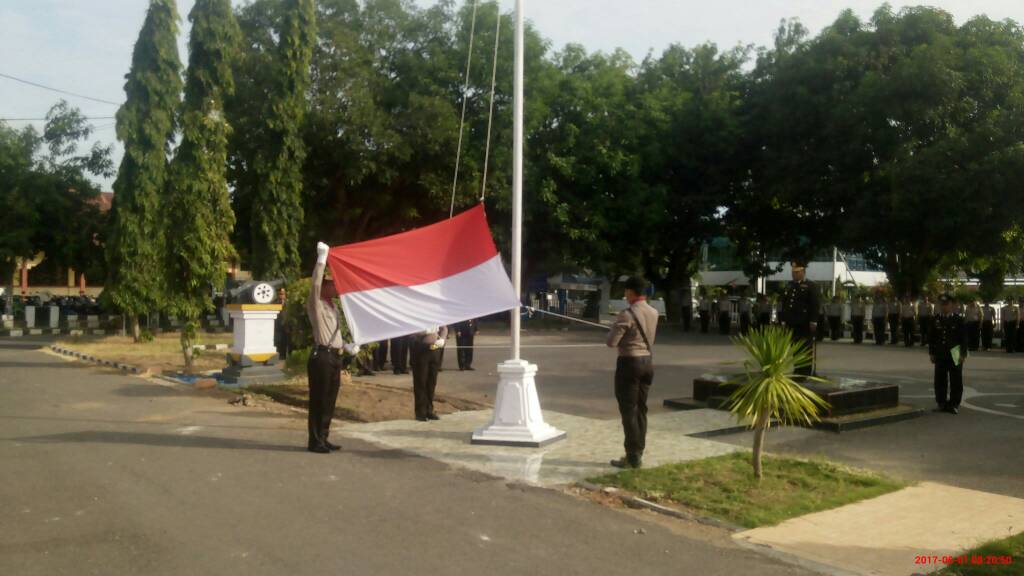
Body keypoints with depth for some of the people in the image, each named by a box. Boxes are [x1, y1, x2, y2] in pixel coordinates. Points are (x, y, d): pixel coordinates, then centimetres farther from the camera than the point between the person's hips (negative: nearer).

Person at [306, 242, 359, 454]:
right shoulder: (315, 305, -5)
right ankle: (314, 441, 0)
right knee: (318, 400, -5)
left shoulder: (332, 306, 20)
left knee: (330, 400, 12)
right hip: (321, 357, -9)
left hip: (335, 357, 9)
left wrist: (347, 347, 14)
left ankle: (323, 439, 20)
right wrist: (321, 259, -22)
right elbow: (315, 285, -24)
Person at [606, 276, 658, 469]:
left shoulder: (627, 314, -17)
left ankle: (633, 457, 0)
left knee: (628, 411, -2)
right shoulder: (653, 313, 7)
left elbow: (611, 342, -17)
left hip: (629, 363, -8)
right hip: (647, 361, 8)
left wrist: (614, 328, 2)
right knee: (640, 409, 14)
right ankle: (638, 453, 20)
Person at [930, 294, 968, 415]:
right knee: (940, 380, 6)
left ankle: (954, 404, 10)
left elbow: (964, 338, -2)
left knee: (956, 381, 2)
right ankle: (941, 403, 16)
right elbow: (932, 338, 10)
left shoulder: (959, 319, -2)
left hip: (955, 356, -3)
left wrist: (963, 354, -7)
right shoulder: (936, 320, 6)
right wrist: (931, 353, 6)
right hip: (940, 356, 3)